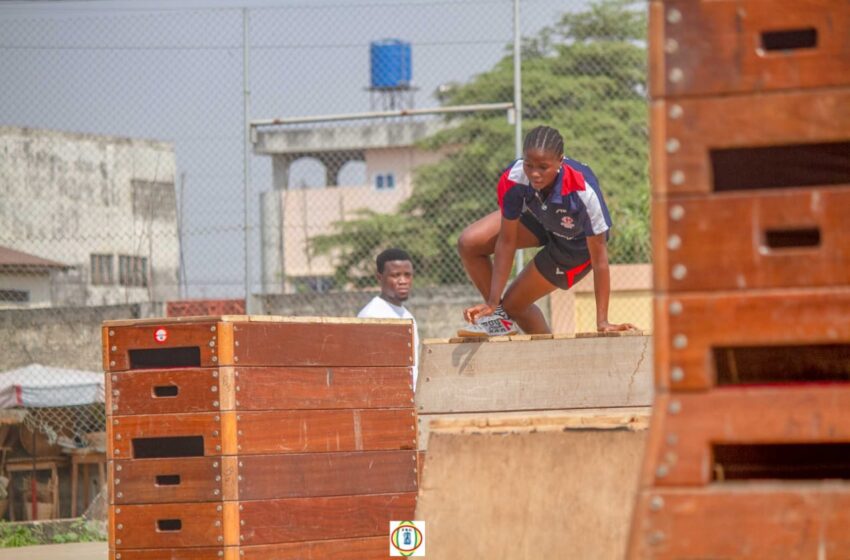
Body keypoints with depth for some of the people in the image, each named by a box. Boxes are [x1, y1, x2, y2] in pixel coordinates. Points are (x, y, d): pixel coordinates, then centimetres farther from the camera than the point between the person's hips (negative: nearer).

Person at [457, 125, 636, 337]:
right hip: (538, 219, 4)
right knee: (469, 243, -12)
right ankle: (499, 318, 8)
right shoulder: (513, 179, -34)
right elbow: (506, 242, -23)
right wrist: (492, 303, -23)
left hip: (576, 244, -4)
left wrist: (602, 322, -33)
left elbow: (599, 258, -34)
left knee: (513, 304, -4)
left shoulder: (584, 191, -43)